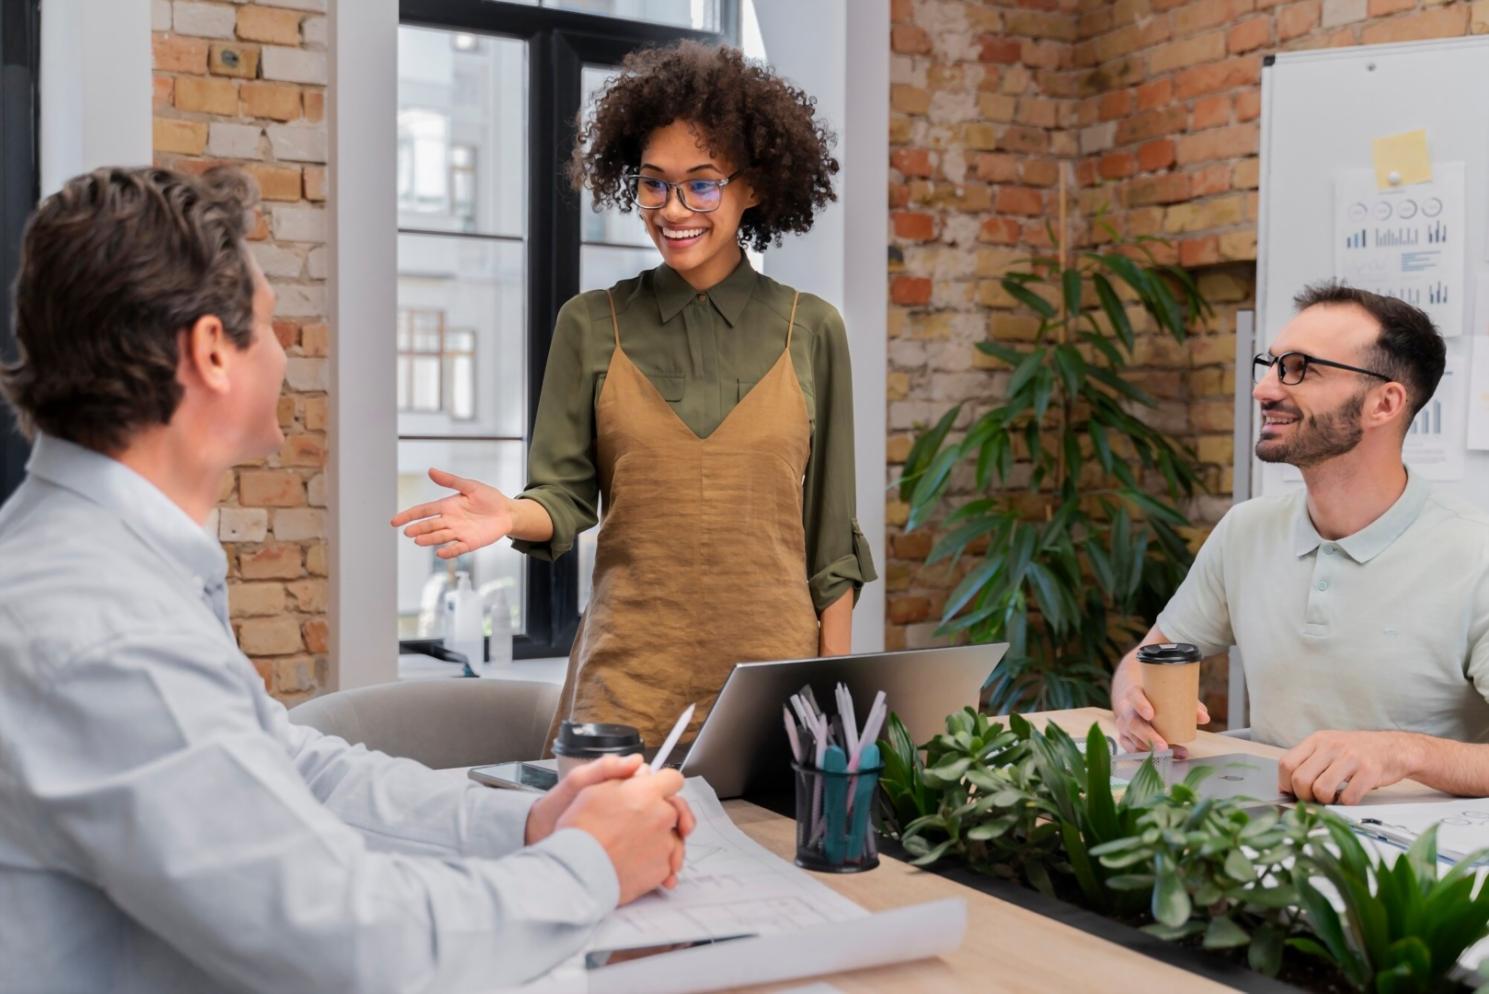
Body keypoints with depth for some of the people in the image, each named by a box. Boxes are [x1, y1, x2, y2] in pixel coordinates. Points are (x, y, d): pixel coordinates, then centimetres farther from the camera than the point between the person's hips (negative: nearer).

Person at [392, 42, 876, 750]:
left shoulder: (811, 331, 2)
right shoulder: (590, 325, 2)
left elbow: (831, 535, 4)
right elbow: (566, 498, 2)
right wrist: (511, 516, -19)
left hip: (775, 663, 1)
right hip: (628, 671, 0)